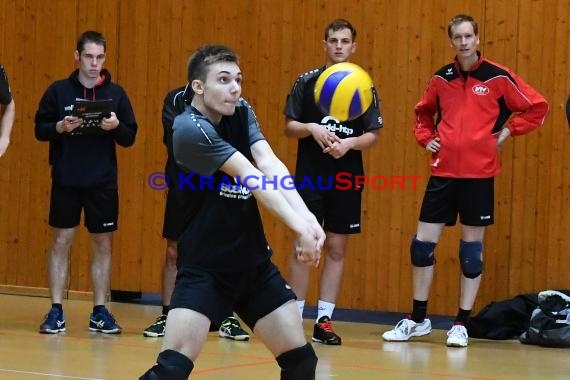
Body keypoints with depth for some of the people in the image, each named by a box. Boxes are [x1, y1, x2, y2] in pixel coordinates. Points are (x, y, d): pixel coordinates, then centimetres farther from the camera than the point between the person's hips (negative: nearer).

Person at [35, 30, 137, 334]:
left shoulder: (115, 93, 3)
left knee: (102, 244, 5)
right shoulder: (59, 90, 1)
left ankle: (99, 312, 13)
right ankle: (56, 311, 8)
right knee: (61, 241, 1)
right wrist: (60, 127, -17)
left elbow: (130, 138, 5)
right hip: (65, 180, -1)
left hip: (103, 182, 1)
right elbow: (40, 130, 3)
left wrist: (116, 126, -16)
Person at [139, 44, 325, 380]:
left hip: (254, 263, 7)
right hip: (205, 268, -7)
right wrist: (299, 226, -35)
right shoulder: (191, 128, -17)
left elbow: (270, 164, -14)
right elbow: (252, 178, -27)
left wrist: (307, 217, -30)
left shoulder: (242, 113, 2)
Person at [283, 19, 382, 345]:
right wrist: (311, 129, -17)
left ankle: (324, 321, 10)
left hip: (347, 179, 2)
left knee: (337, 249, 4)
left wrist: (349, 143, -16)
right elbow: (289, 127, 3)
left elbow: (373, 135, 3)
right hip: (309, 176, -1)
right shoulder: (307, 81, 1)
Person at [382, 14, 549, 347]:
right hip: (443, 172, 3)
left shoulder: (498, 77, -4)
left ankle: (462, 324, 11)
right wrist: (426, 138, 9)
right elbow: (423, 113, 25)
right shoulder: (441, 79, 7)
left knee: (472, 245, 2)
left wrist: (507, 132, -5)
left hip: (479, 173, -3)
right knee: (423, 243, 3)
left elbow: (537, 108, 1)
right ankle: (418, 320, 16)